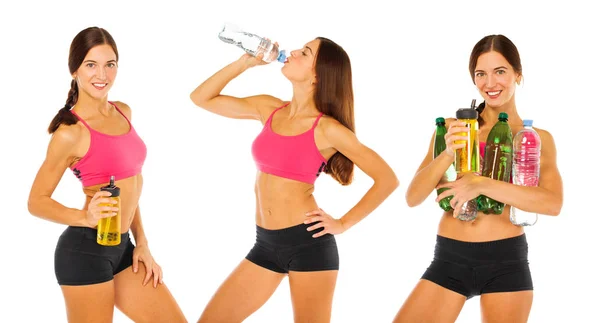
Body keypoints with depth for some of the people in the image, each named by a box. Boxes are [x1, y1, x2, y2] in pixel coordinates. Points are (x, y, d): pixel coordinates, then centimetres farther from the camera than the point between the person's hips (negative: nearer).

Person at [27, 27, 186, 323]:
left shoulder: (123, 113, 8)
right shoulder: (71, 132, -14)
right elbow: (37, 201, -10)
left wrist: (141, 243, 12)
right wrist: (86, 217, -26)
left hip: (121, 248, 8)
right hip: (85, 250, -8)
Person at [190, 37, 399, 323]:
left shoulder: (327, 129, -10)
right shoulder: (269, 109, 6)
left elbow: (387, 179, -7)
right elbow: (202, 98, 11)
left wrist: (343, 224, -7)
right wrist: (246, 62, 3)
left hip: (309, 243, -6)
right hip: (266, 243, 6)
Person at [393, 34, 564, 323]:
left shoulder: (538, 139, 3)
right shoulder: (451, 128, 6)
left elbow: (554, 203, -13)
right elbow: (413, 198, 0)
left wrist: (482, 184, -22)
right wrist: (448, 153, -17)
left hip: (506, 262, -1)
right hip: (449, 259, 1)